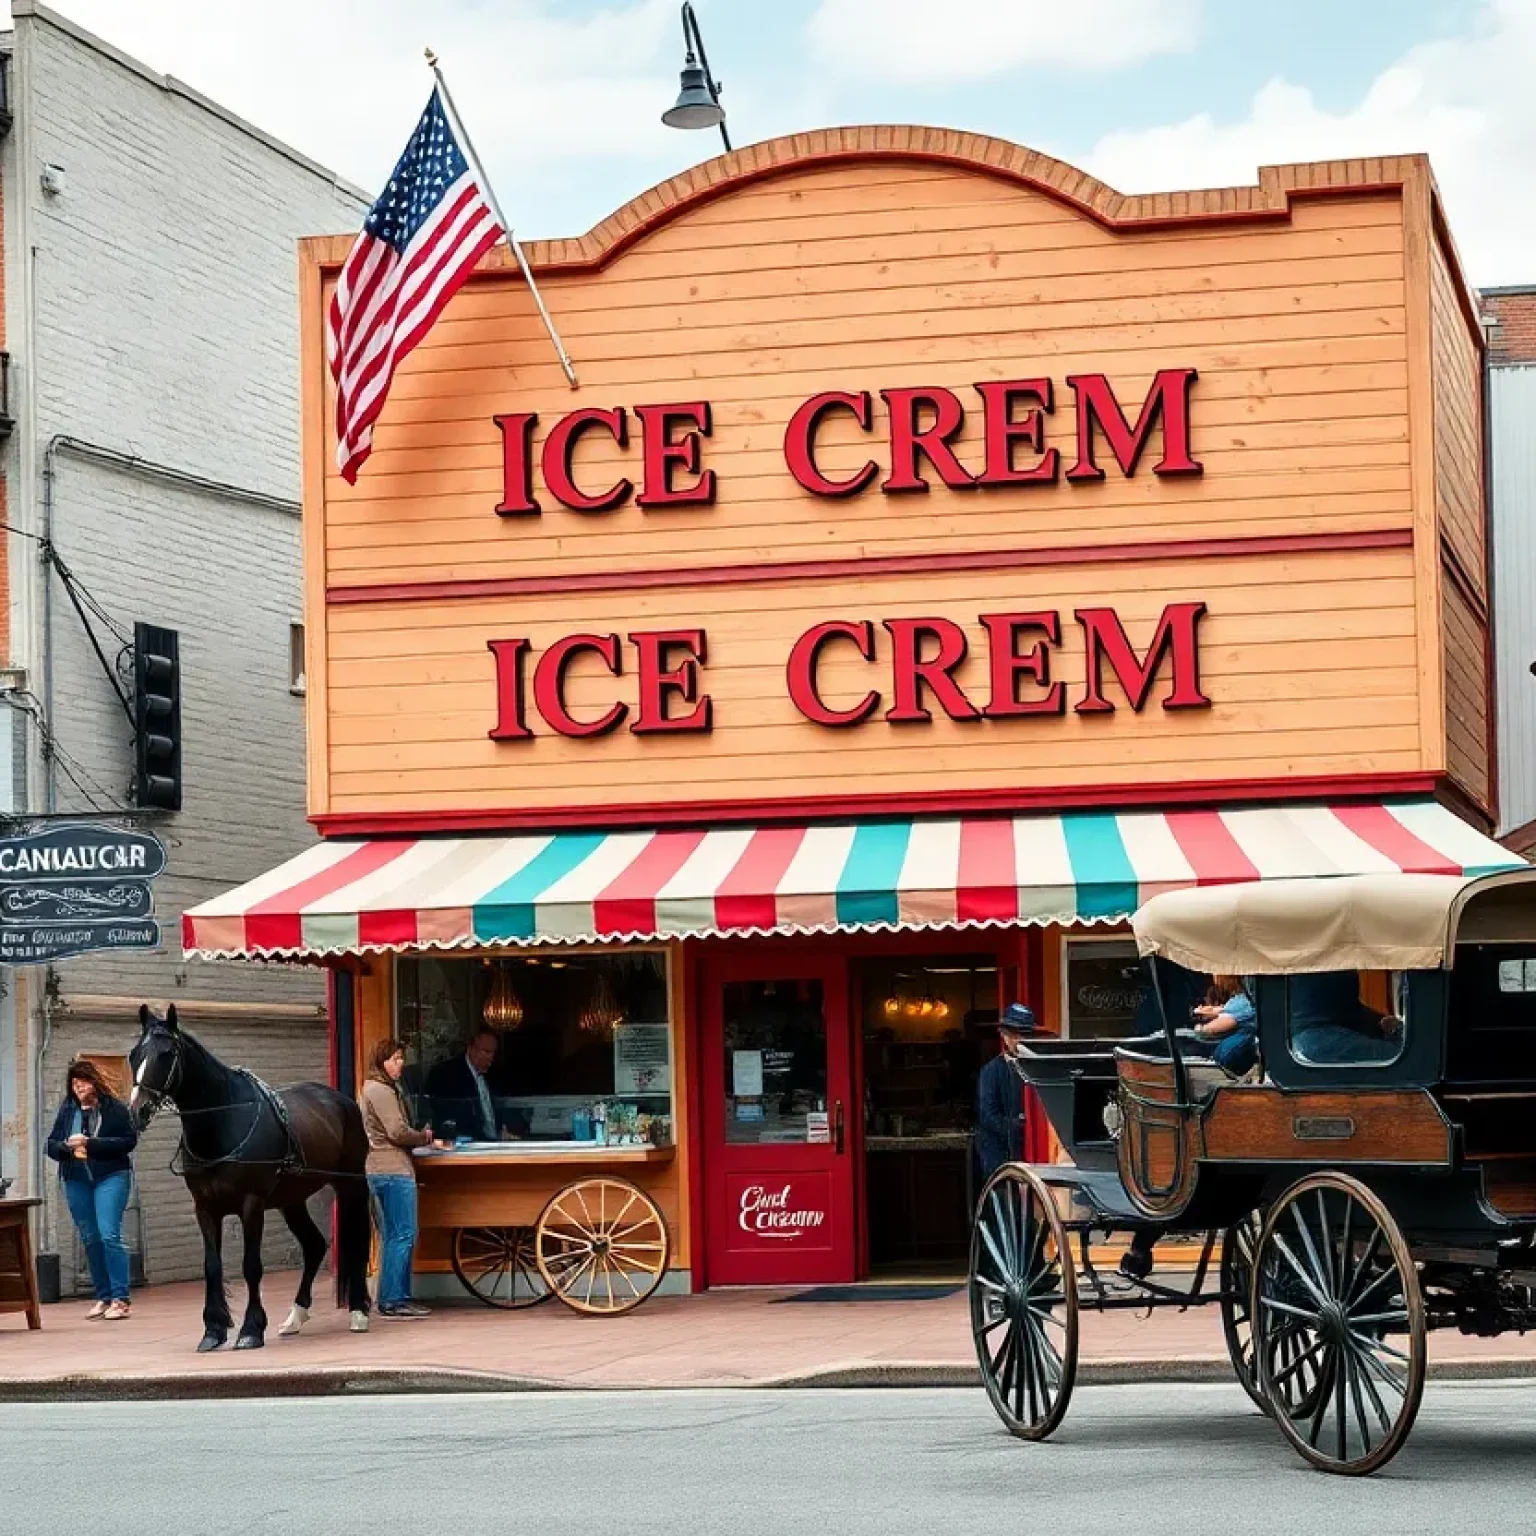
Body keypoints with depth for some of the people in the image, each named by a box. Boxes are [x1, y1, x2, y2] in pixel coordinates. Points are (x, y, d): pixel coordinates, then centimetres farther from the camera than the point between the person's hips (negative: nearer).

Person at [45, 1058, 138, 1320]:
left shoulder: (115, 1108, -3)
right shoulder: (67, 1110, 9)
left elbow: (130, 1140, -10)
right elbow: (51, 1144, 12)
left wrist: (92, 1144, -18)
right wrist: (67, 1147, -12)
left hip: (110, 1177, -5)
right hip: (76, 1181, 5)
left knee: (109, 1235, -13)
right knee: (90, 1239, 8)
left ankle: (120, 1299, -10)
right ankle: (103, 1297, 17)